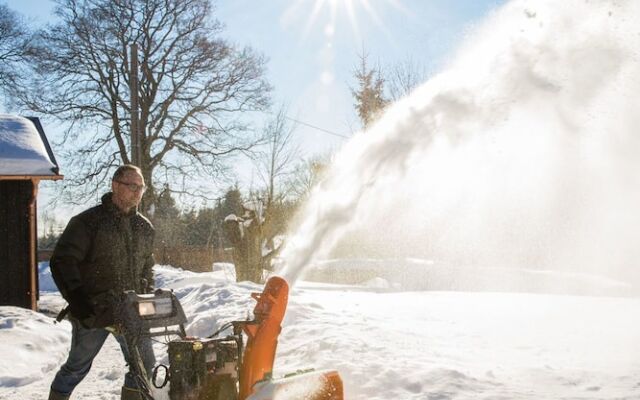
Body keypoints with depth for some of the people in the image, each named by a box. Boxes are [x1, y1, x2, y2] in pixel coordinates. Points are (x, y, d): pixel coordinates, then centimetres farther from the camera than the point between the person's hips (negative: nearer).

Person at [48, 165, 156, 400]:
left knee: (144, 364, 3)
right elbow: (62, 261, -13)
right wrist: (77, 298, -23)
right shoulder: (88, 222, -9)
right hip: (92, 312, -5)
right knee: (77, 367, 7)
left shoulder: (145, 227, 9)